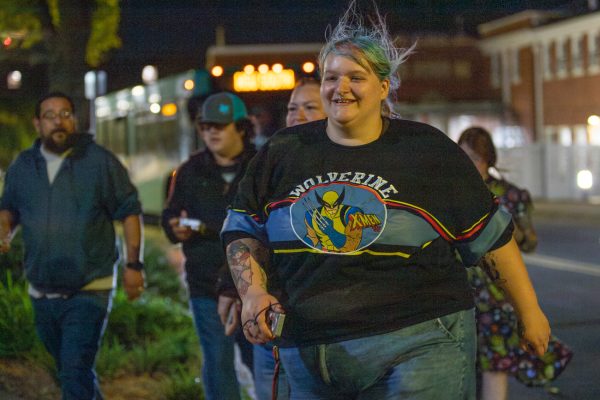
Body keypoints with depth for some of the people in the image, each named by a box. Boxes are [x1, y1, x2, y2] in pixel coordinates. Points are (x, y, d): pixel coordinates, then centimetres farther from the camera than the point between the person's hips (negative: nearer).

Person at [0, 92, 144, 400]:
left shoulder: (100, 161, -5)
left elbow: (129, 211, -1)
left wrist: (133, 265, -6)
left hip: (88, 291, -5)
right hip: (42, 292, 5)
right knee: (69, 371, 19)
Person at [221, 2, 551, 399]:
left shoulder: (427, 150, 1)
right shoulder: (284, 152, 8)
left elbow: (490, 232, 7)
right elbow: (243, 229, 17)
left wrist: (530, 311, 11)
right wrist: (254, 292, -1)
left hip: (418, 348, -3)